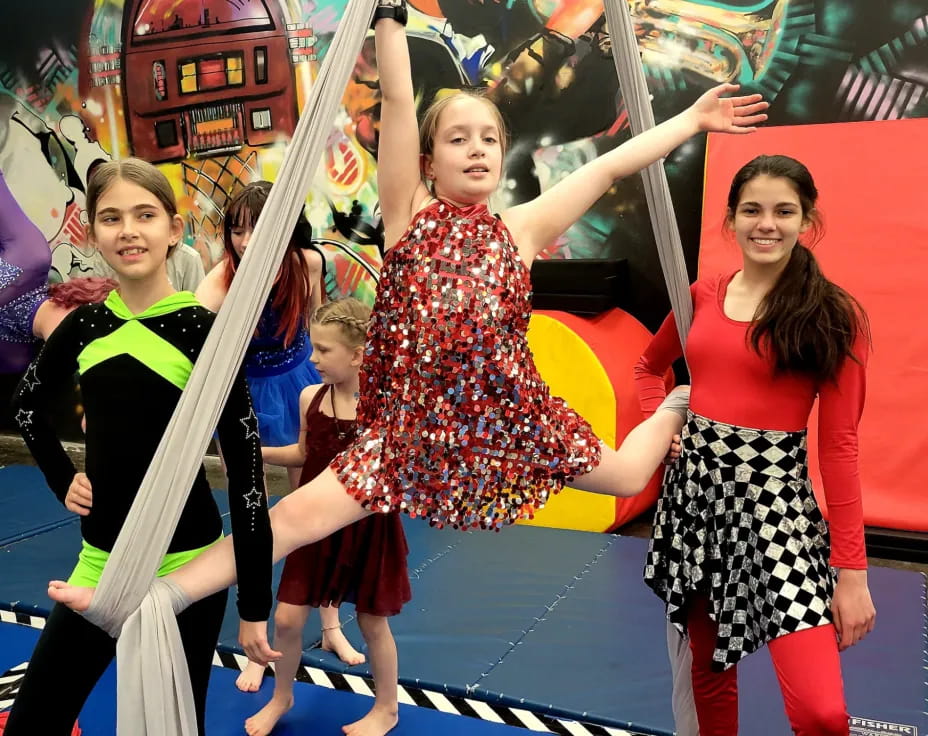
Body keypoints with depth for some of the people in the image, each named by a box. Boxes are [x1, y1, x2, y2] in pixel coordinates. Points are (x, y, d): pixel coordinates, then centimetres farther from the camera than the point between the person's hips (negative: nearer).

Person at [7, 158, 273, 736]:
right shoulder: (85, 326, 0)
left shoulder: (203, 330, -14)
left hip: (187, 569, -4)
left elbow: (246, 468, -13)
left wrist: (254, 603, -13)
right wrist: (61, 477, 7)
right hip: (100, 563, 5)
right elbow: (27, 405, 21)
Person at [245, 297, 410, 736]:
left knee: (372, 622, 12)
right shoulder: (310, 397, -6)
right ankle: (281, 697, 36)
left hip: (369, 527, -3)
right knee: (287, 618, 8)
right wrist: (257, 453, -4)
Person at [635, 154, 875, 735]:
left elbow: (839, 443, -7)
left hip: (774, 499, -4)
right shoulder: (702, 296, 7)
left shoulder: (833, 315, -5)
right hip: (693, 488, 4)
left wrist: (852, 568, -8)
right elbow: (649, 367, 24)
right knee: (708, 666, 17)